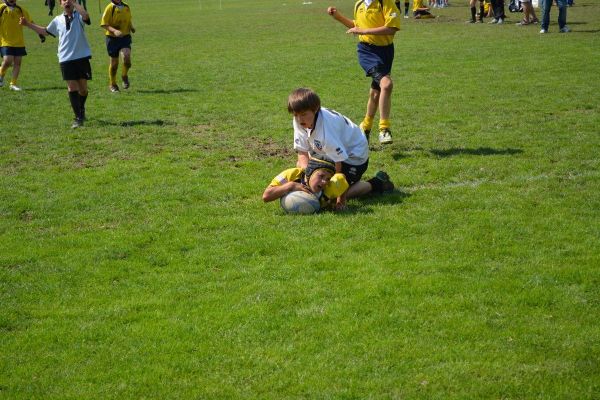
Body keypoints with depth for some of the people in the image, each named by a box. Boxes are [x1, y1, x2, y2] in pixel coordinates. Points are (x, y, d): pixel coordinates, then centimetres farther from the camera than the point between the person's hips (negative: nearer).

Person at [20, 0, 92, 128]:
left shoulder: (79, 16, 0)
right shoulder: (57, 20, 10)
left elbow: (86, 16, -26)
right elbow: (45, 31, 27)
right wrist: (28, 24, 24)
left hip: (82, 57, -1)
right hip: (66, 59, 2)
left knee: (83, 88, 7)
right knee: (72, 87, -6)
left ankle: (81, 109, 35)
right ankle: (78, 118, -4)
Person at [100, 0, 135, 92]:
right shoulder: (110, 8, -8)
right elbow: (104, 24, -11)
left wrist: (131, 27, 2)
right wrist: (114, 31, -26)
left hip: (125, 37, 3)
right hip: (112, 38, -3)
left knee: (126, 56, -22)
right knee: (114, 62, 4)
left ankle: (124, 76, 5)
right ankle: (113, 85, 23)